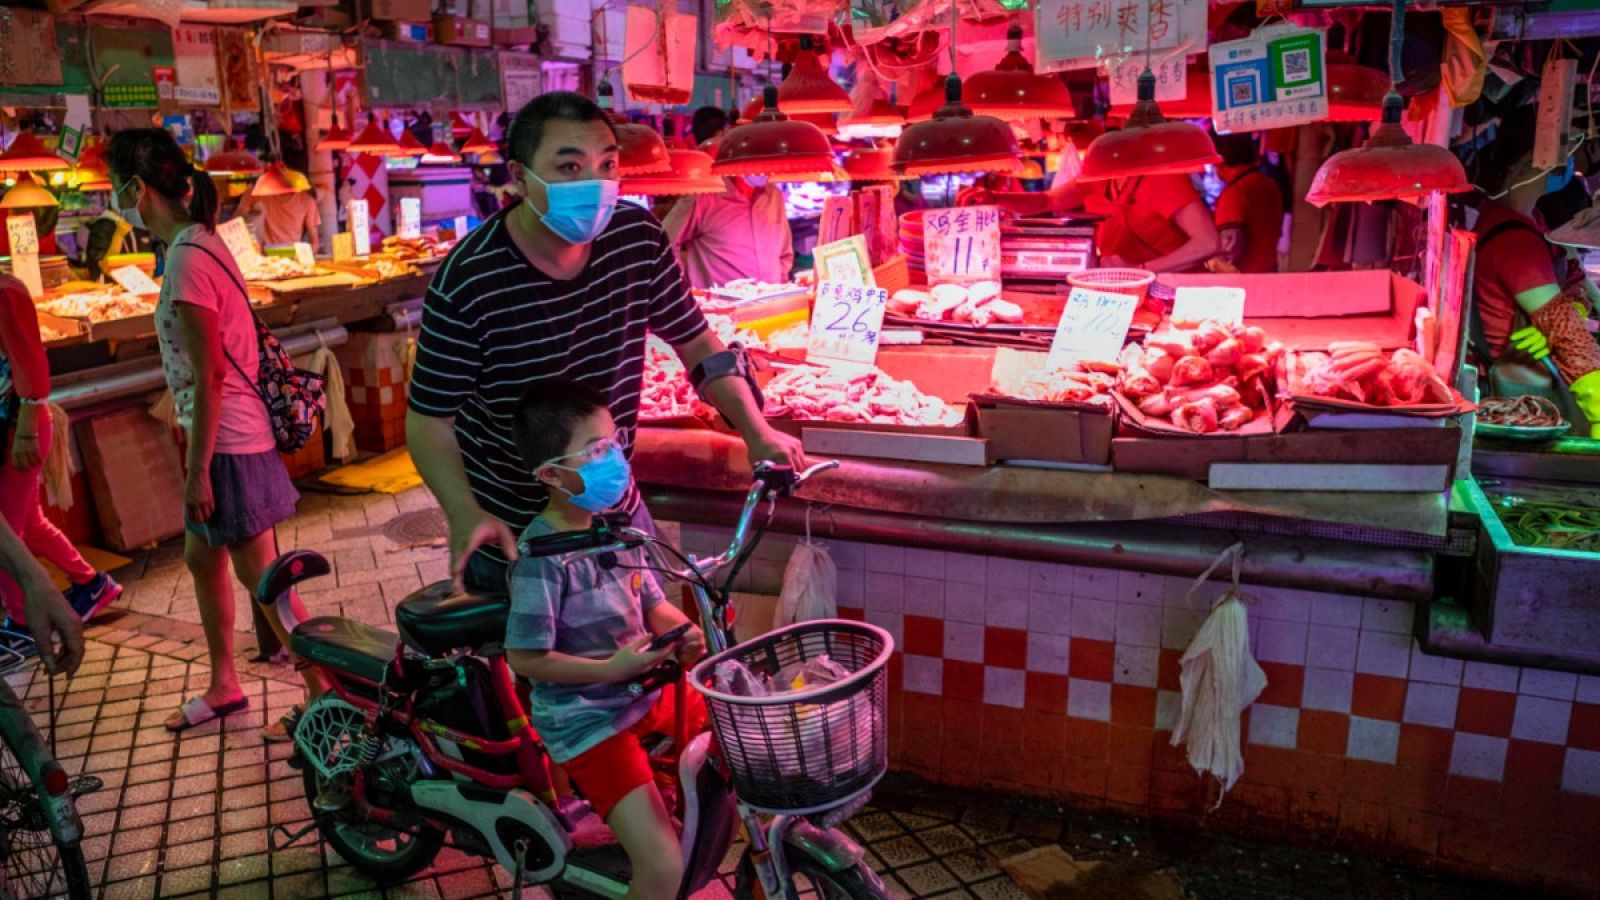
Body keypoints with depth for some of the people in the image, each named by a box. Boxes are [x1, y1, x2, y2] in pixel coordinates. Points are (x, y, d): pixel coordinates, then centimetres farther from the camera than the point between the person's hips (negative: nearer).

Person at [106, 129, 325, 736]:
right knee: (201, 559, 20)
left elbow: (208, 377, -21)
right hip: (226, 439, 10)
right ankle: (224, 686, 35)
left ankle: (323, 699, 13)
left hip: (229, 445, -10)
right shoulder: (197, 241, 8)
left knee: (261, 578, 1)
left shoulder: (187, 259, -20)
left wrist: (196, 470, -16)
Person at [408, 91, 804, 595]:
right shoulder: (466, 283, -24)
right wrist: (465, 515, -32)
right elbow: (430, 419, -16)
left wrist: (756, 431, -9)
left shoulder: (638, 238, -12)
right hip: (509, 535, -4)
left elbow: (696, 344, 1)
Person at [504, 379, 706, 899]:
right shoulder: (542, 556, -22)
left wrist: (685, 632, -12)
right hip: (587, 719, -8)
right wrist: (612, 669, -22)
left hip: (647, 691, 8)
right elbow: (525, 658, -18)